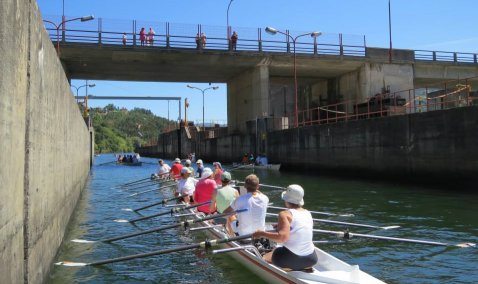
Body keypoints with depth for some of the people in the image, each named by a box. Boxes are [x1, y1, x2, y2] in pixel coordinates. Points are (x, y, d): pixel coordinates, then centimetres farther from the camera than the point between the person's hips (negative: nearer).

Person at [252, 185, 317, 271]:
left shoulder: (285, 214, -12)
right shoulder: (308, 213, 7)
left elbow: (282, 237, -26)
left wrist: (262, 233, -15)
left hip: (290, 259, -5)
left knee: (264, 258, 19)